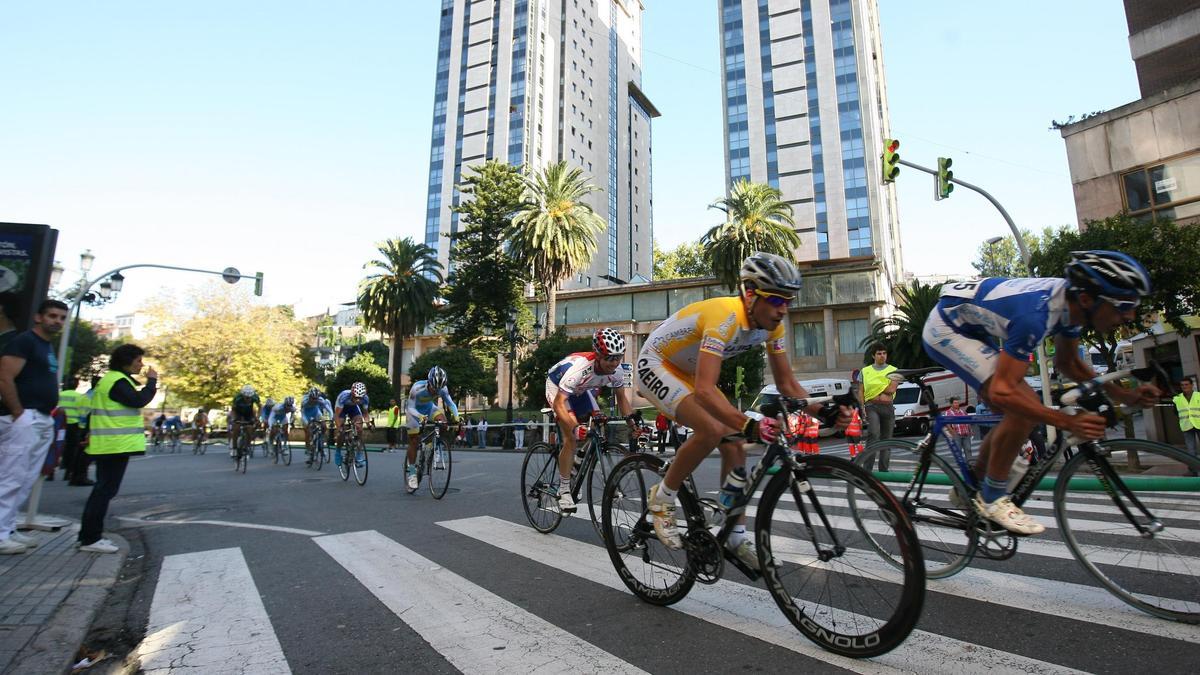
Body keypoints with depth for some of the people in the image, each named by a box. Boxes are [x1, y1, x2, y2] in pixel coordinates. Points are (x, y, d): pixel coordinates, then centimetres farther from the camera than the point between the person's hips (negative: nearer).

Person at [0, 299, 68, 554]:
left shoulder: (49, 348, 19)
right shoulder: (24, 341, -9)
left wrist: (49, 413, 15)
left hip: (43, 421, 9)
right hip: (24, 419, -9)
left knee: (25, 481, 12)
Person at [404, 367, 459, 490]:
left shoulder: (443, 388, -27)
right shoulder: (418, 388, -37)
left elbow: (450, 403, -23)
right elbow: (410, 408, -35)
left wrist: (456, 415, -43)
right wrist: (420, 417, -54)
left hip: (428, 406, 3)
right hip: (414, 409, -3)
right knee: (414, 440, -6)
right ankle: (411, 473, 5)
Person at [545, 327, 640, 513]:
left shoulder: (617, 371, -24)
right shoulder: (580, 367, -42)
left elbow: (621, 397, -7)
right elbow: (559, 403, -42)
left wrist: (631, 417, -23)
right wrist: (575, 427, -55)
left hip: (580, 390, 6)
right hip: (557, 387, -6)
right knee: (571, 438, -19)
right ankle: (564, 490, -8)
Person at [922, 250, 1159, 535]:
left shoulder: (1071, 301, -7)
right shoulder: (1035, 314, -34)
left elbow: (1067, 362, 11)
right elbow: (1002, 392, -33)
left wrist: (1124, 395, 0)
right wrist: (1068, 422, -36)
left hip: (973, 329, 9)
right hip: (946, 328, -9)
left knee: (1024, 411, 8)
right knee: (1023, 408, -19)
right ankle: (991, 498, -4)